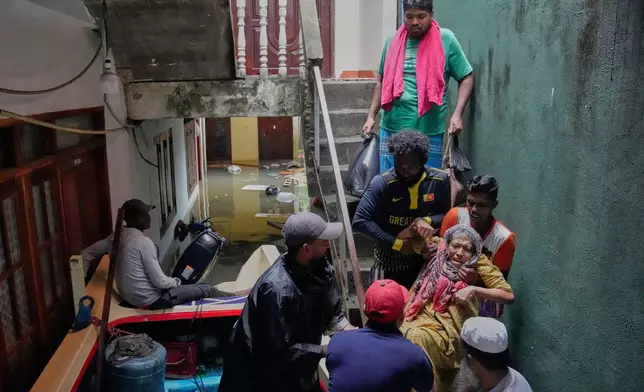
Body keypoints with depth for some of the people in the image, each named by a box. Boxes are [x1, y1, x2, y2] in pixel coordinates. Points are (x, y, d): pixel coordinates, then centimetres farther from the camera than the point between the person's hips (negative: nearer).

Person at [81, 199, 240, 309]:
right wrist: (176, 282, -3)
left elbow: (86, 253, 7)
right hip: (149, 300, -9)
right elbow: (160, 281, -23)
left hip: (128, 296, 9)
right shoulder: (143, 242, -26)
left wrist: (84, 280, 14)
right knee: (206, 289, 6)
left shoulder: (117, 236, -1)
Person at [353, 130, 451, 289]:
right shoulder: (382, 183, -22)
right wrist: (397, 243, -25)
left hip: (423, 258, 3)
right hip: (389, 261, -3)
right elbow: (360, 221, -24)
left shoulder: (439, 180, -13)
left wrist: (427, 220, -23)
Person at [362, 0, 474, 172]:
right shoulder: (393, 41, 7)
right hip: (391, 129, 3)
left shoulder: (446, 39, -3)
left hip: (429, 132, -3)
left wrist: (457, 114, -11)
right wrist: (371, 116, 9)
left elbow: (466, 77, 1)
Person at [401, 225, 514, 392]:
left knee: (415, 338, -33)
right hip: (418, 318, 4)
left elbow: (508, 295, -2)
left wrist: (473, 290, -12)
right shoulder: (438, 251, 11)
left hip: (445, 330, -4)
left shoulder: (479, 264, 2)